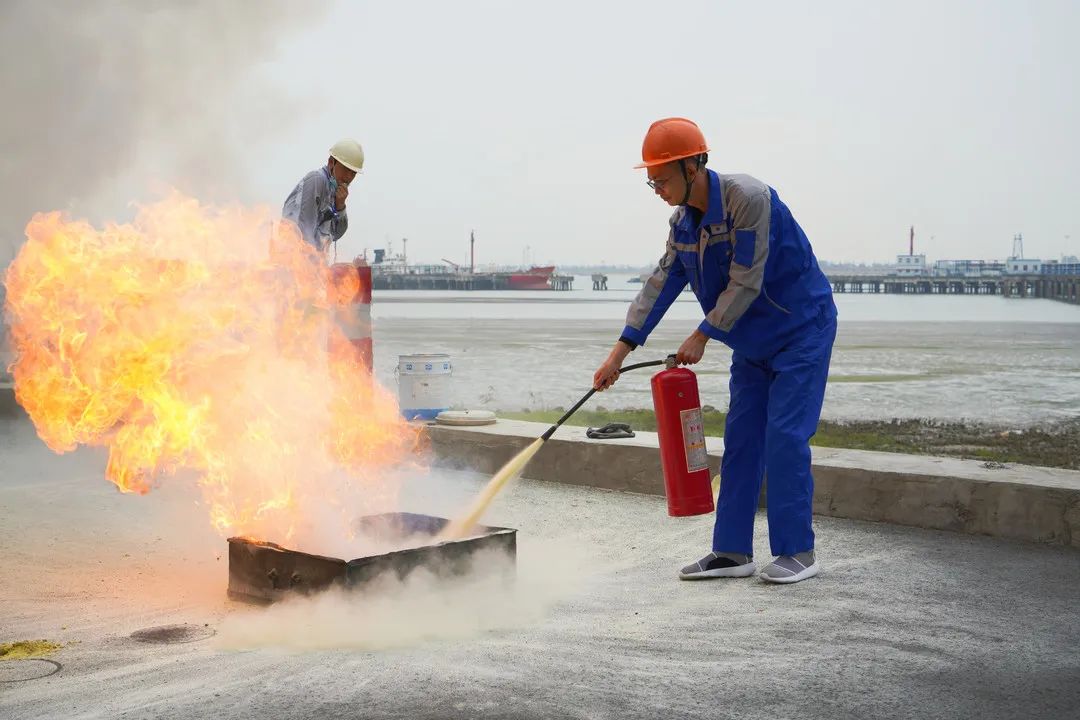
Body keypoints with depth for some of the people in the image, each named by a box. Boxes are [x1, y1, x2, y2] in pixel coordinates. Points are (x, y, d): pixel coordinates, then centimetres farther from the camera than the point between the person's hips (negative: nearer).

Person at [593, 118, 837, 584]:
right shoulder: (683, 222, 2)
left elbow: (745, 283, -25)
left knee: (785, 436, -12)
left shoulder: (748, 198, -24)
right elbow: (661, 283, 2)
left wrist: (702, 337, -19)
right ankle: (732, 551, 8)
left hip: (801, 331, -8)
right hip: (752, 342, 8)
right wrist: (621, 350, -4)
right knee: (740, 440, 4)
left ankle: (797, 551, -3)